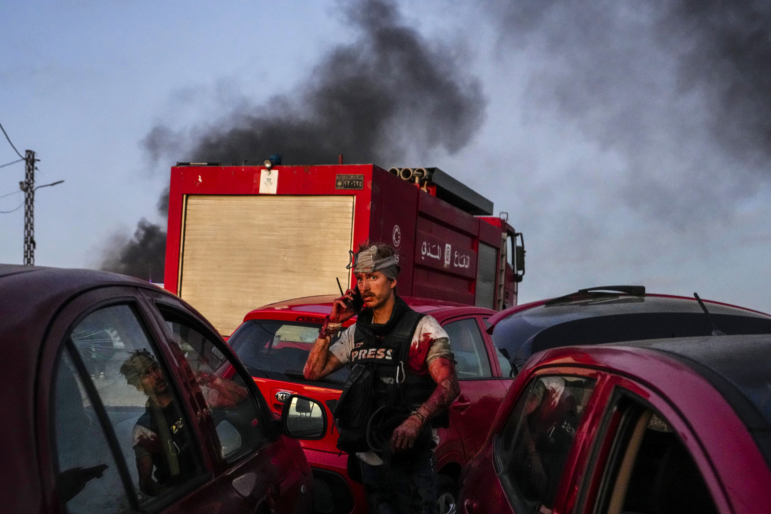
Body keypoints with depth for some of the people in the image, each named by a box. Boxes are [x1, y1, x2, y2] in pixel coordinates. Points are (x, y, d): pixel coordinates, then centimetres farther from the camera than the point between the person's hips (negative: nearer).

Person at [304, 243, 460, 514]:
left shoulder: (422, 329, -7)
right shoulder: (356, 333, 12)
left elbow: (449, 385, -18)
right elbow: (312, 372, 12)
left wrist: (416, 420, -35)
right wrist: (331, 326, 1)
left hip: (408, 456, -6)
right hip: (367, 456, 6)